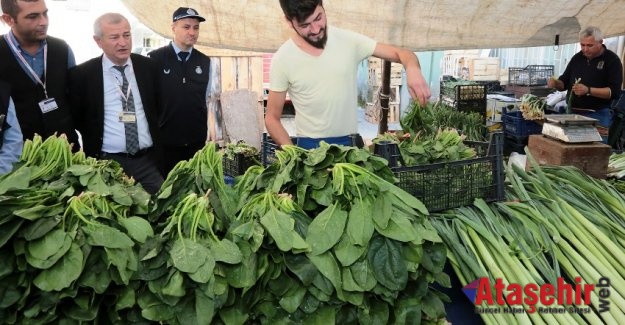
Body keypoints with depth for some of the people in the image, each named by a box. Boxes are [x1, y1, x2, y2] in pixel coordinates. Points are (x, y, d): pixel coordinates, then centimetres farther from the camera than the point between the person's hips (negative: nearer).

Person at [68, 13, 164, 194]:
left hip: (149, 160, 2)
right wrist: (95, 142, 3)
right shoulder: (82, 74, -3)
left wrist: (156, 139, 9)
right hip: (107, 163, -2)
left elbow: (160, 107, 15)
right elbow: (76, 118, 7)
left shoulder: (149, 67, 4)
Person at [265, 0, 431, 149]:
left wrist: (412, 69, -25)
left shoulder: (349, 41, -5)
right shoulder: (282, 60, -10)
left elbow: (400, 53, -2)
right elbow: (272, 118, -4)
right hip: (310, 147, -2)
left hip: (351, 143, 2)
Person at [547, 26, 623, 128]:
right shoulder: (577, 57, 11)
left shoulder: (612, 60, -5)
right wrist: (555, 83, -5)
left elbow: (614, 92, -14)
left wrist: (588, 90, -25)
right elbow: (564, 83, 18)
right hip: (572, 113, 5)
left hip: (597, 115, -5)